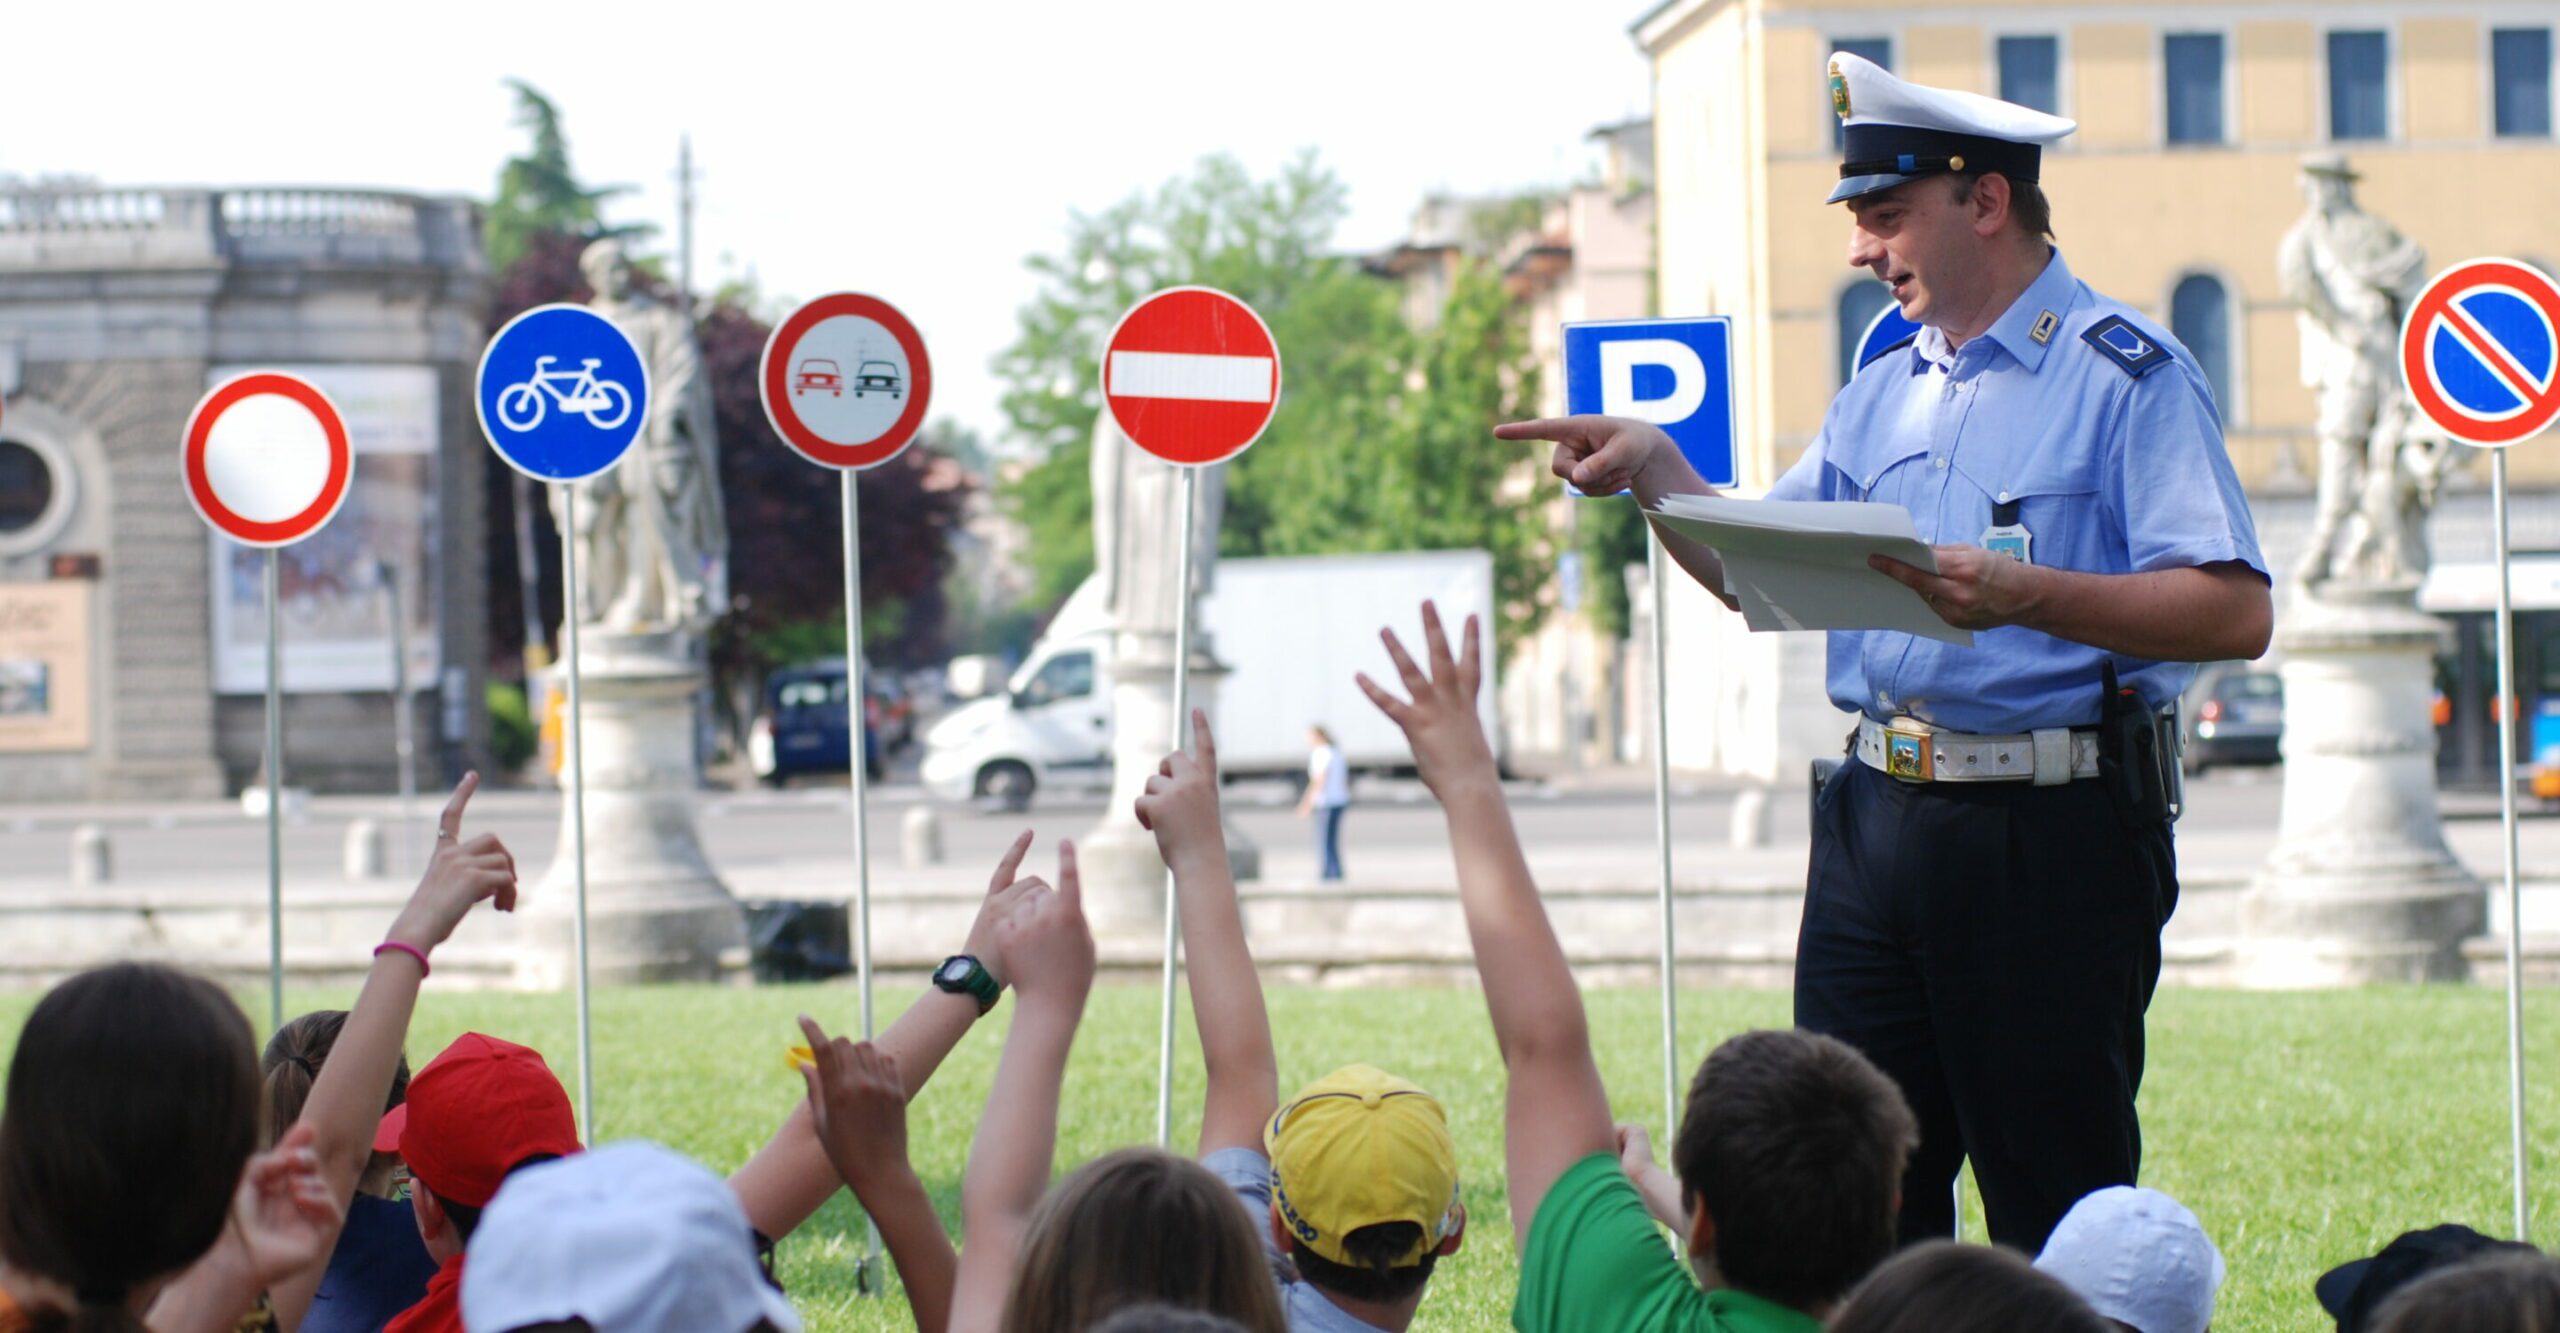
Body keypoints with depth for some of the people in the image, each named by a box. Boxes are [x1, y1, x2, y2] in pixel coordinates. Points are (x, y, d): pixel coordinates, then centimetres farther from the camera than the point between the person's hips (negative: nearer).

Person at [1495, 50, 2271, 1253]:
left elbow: (2236, 611, -17)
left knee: (2060, 1226, -2)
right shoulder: (1882, 395, 17)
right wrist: (1653, 468, 5)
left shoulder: (2126, 375, -6)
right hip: (1879, 821, 7)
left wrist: (2025, 596, -28)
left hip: (2054, 835, -7)